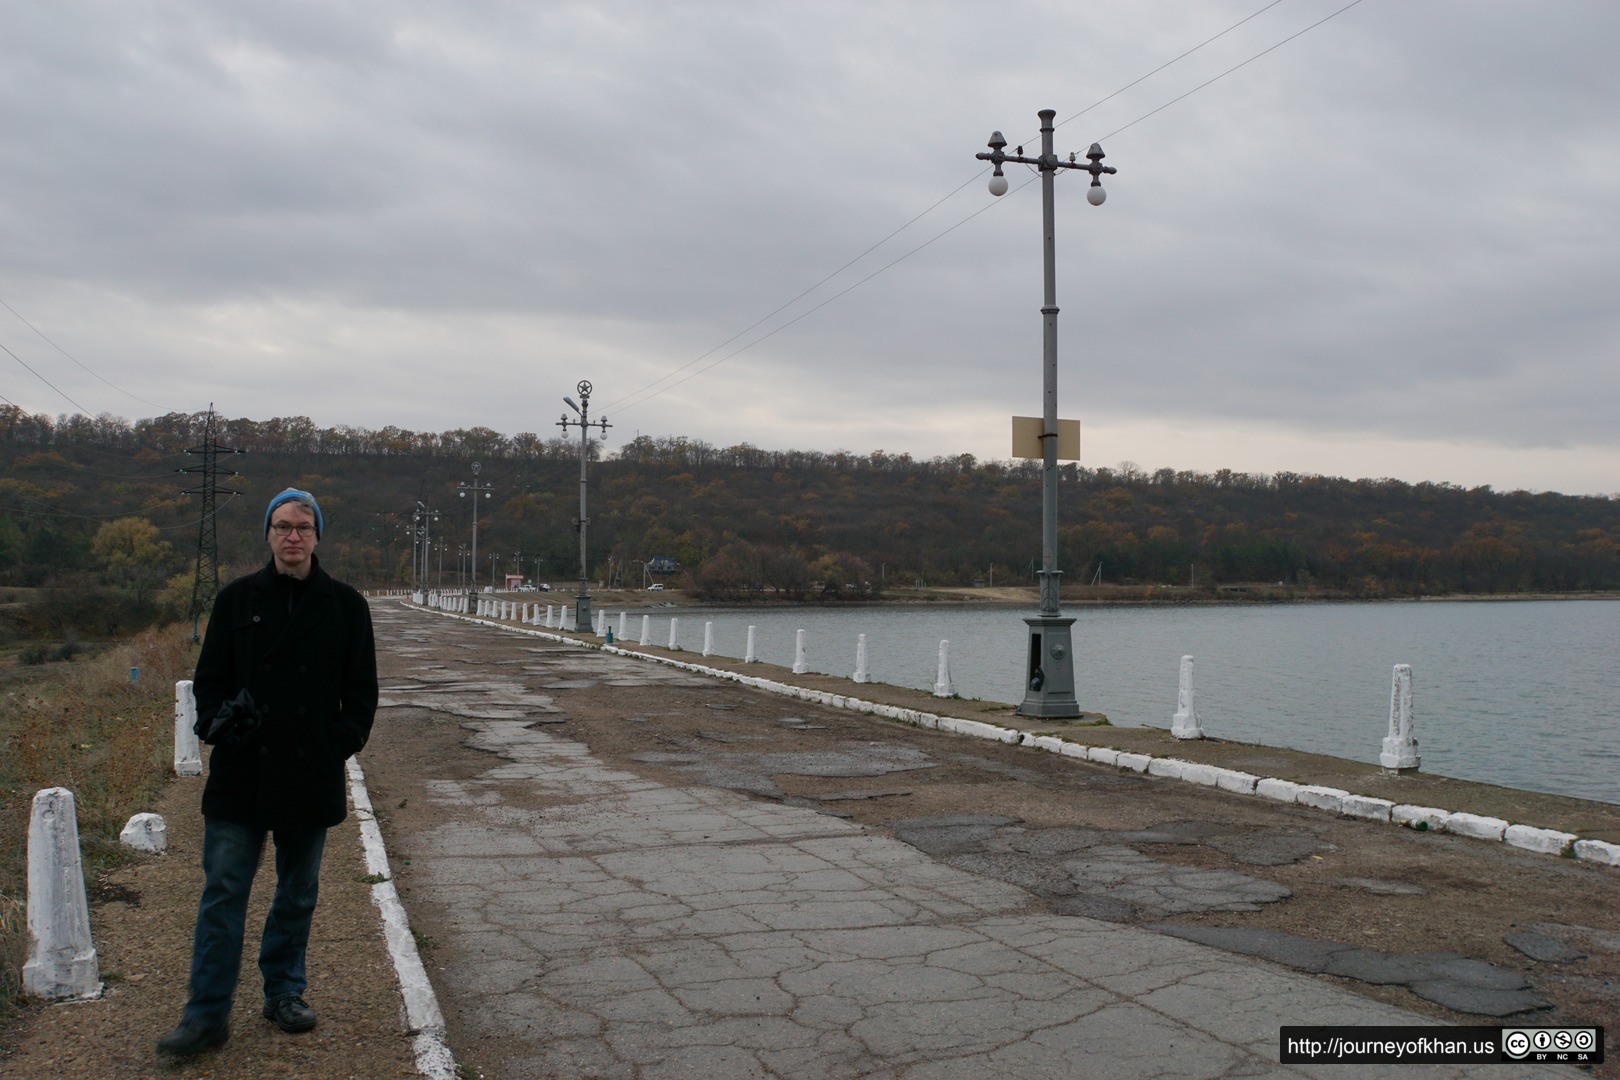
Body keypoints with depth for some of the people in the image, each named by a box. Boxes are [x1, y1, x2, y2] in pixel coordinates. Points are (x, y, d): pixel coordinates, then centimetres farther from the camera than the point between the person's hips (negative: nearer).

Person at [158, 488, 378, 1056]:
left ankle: (285, 993, 28)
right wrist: (218, 721, -10)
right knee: (223, 893, 0)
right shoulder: (238, 599, 5)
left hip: (312, 776, 0)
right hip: (240, 773, 0)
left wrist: (341, 742, -7)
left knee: (298, 893, 13)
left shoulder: (345, 605, 3)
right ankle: (206, 1015, 9)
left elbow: (361, 690, 7)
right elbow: (209, 678, 9)